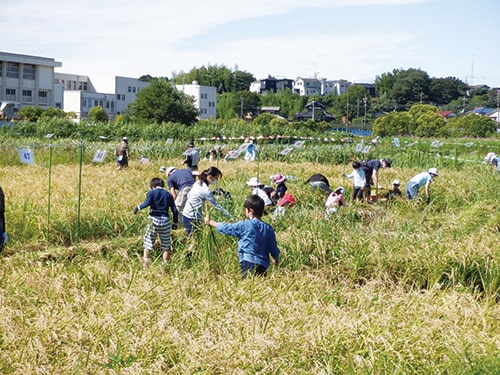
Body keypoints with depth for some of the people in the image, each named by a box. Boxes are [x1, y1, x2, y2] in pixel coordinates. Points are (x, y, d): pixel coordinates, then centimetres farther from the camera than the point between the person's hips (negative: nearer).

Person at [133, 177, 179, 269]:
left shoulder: (151, 193, 3)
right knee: (166, 246, 11)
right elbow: (174, 210, 7)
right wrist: (175, 223, 14)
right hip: (165, 220, 2)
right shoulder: (168, 195, 12)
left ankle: (146, 266, 0)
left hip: (154, 219, -2)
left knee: (148, 245, 5)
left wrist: (138, 207, -2)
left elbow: (147, 203, -17)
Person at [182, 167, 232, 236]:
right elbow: (216, 205, -17)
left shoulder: (198, 183, 6)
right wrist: (230, 216, -12)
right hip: (192, 218, -9)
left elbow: (188, 195, 15)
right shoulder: (206, 190, -19)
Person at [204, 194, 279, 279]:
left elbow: (225, 228, 6)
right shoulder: (268, 228, 8)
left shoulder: (244, 225, -4)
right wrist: (276, 259, 32)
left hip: (249, 263, -5)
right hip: (263, 266, 5)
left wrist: (210, 222, 22)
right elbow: (274, 249, 12)